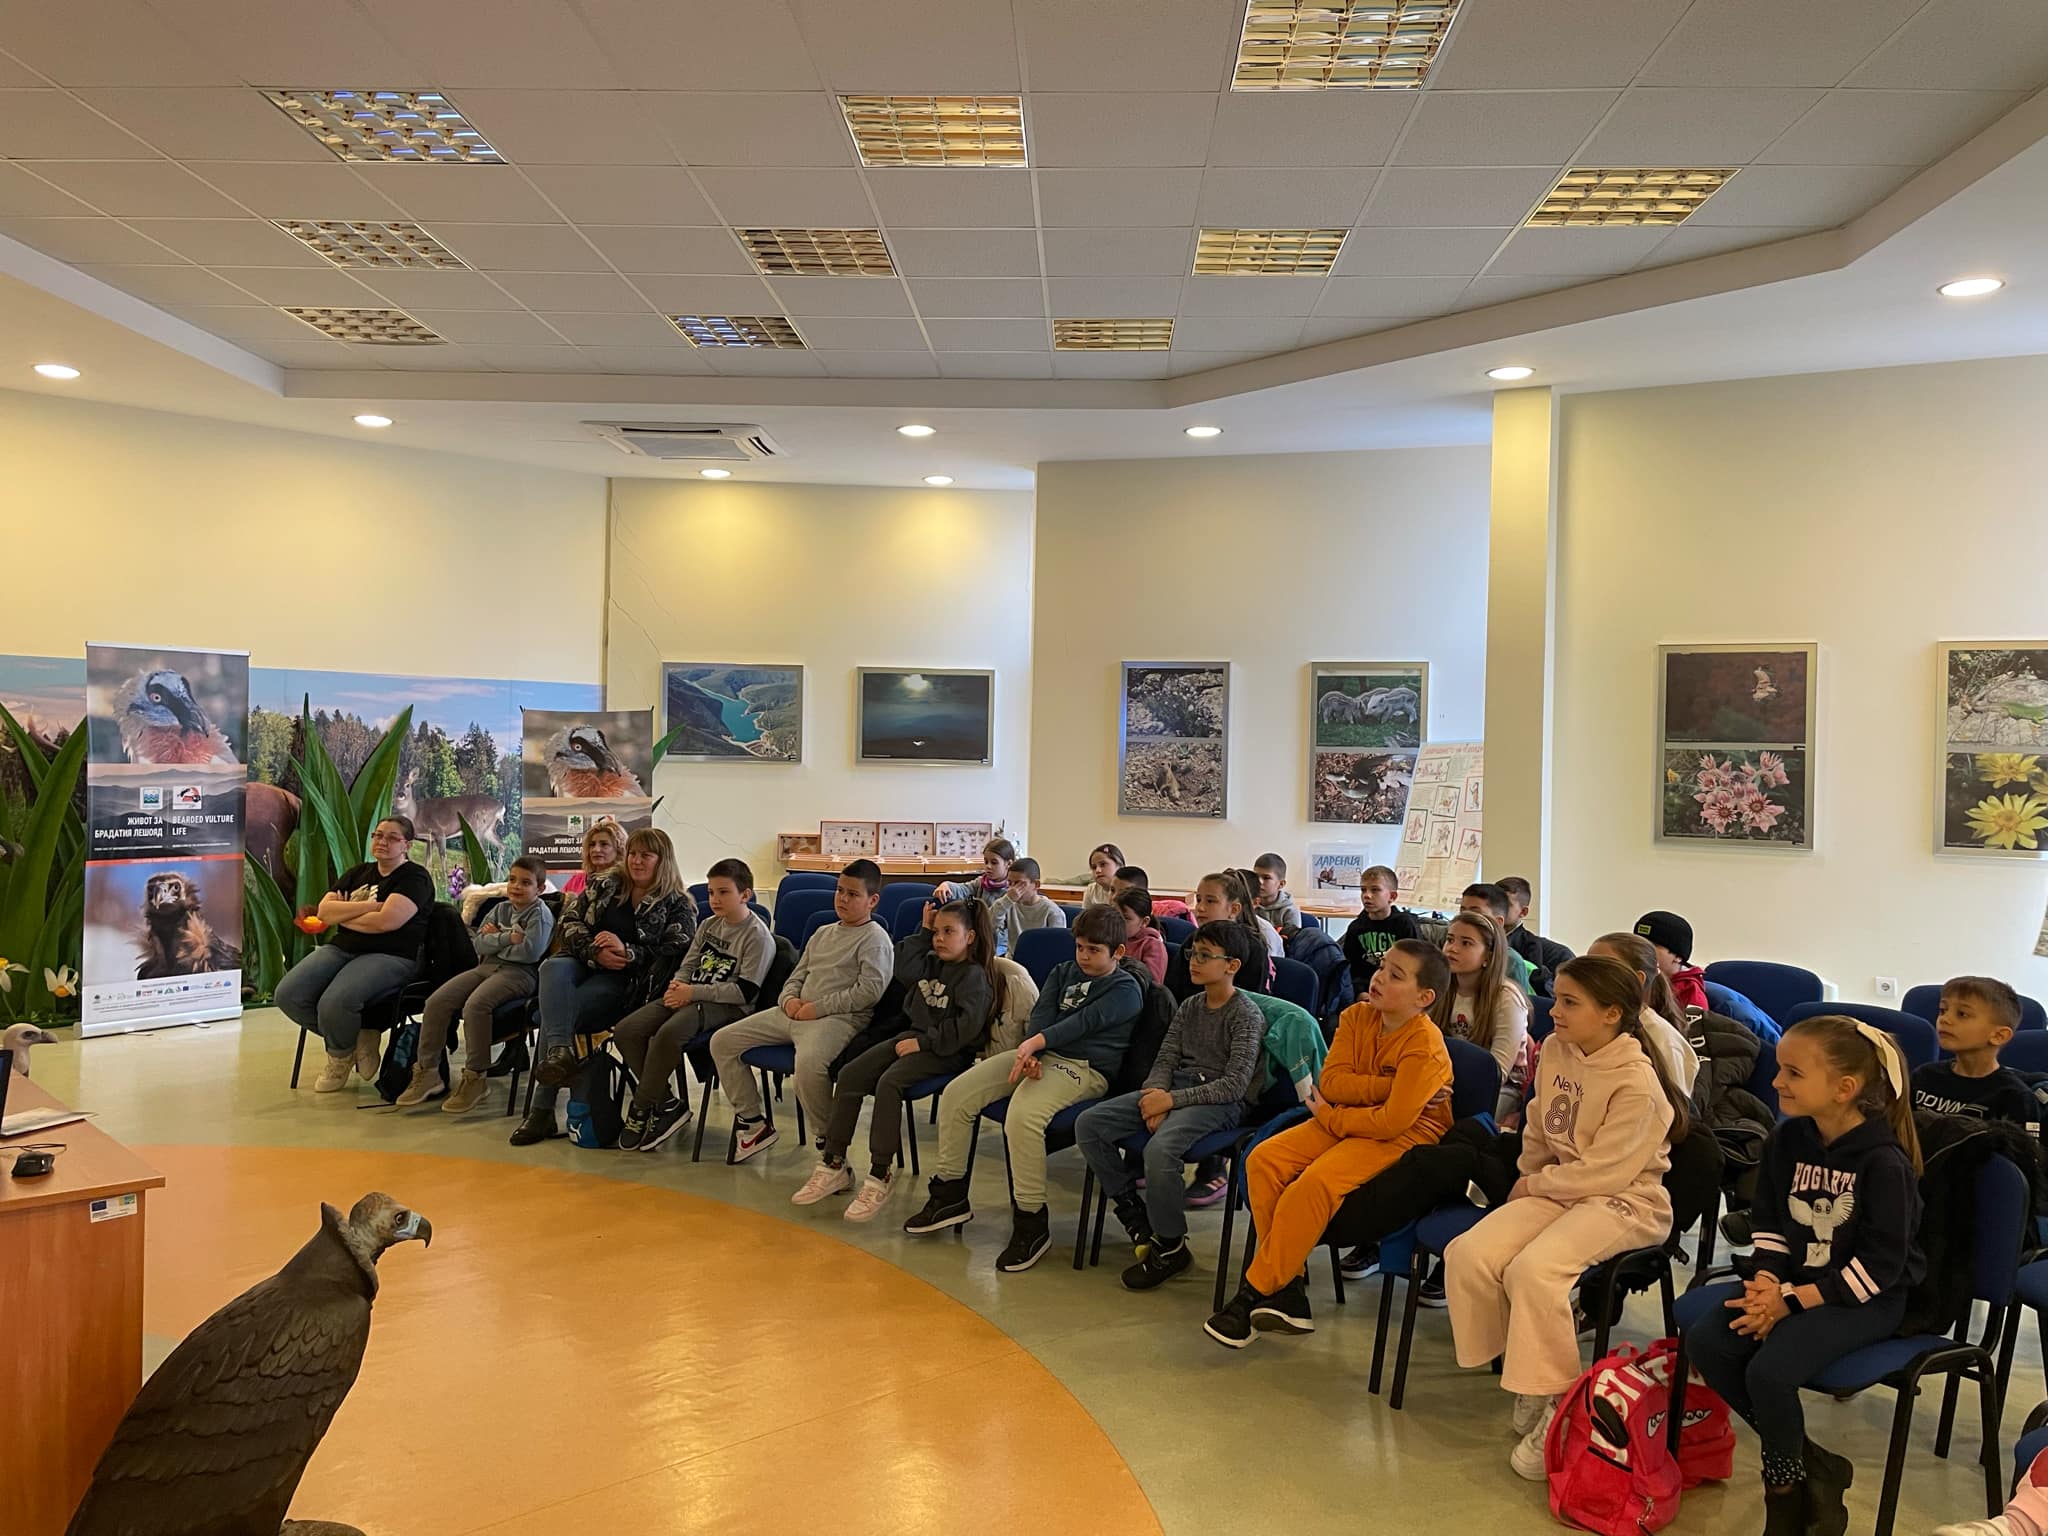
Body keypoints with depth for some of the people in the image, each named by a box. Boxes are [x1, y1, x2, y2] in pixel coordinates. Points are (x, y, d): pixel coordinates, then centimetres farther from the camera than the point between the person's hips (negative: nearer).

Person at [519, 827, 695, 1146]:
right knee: (553, 967, -34)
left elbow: (673, 956, -5)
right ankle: (560, 1051, -54)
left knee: (557, 1010, -29)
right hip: (583, 964, 4)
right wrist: (595, 952, -10)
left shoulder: (678, 907, 5)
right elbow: (568, 923, 9)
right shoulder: (605, 885, 16)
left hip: (626, 982, -4)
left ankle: (542, 1110, -29)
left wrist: (626, 952, -18)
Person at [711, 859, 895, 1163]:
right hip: (795, 1012, 9)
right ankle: (752, 1122, 10)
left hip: (839, 1017, -9)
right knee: (722, 1041, 3)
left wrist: (818, 1007, -16)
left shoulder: (875, 938, -3)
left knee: (809, 1061, -41)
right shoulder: (823, 933, 22)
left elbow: (870, 990, -15)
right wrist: (789, 998, 3)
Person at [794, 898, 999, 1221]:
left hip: (946, 1051, -9)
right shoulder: (932, 963, 17)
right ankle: (833, 1165, -2)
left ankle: (880, 1176, -23)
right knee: (849, 1074, -7)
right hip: (913, 1036, 9)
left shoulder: (975, 976, -9)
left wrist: (923, 1042, -19)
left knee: (888, 1083, -31)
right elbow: (902, 968, 4)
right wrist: (923, 933, 3)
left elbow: (967, 1026, -20)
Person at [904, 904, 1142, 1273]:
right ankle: (950, 1196, 8)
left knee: (1022, 1115, -35)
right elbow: (1041, 1016, 4)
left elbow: (1084, 1022, -16)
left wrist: (1035, 1042, -30)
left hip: (1085, 1069, -7)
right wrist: (1030, 1054, -16)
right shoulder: (1063, 972, 19)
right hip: (1038, 1056, 8)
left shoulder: (1125, 989, -2)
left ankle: (1032, 1224, -20)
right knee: (956, 1094, -6)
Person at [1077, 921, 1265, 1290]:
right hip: (1175, 1089, 8)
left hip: (1220, 1102, -7)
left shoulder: (1246, 1015, -8)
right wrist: (1155, 1095, -12)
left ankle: (1170, 1246, -14)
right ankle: (1133, 1211, 2)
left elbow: (1235, 1084, -16)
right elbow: (1165, 1059, 11)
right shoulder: (1189, 1007, 15)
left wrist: (1172, 1100, -20)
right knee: (1089, 1124, -10)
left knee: (1159, 1148, -36)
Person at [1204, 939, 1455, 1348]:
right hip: (1346, 1121, 8)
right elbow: (1330, 1081, -7)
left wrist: (1329, 1116, -13)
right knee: (1263, 1159, -13)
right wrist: (1392, 1085, -19)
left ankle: (1254, 1293, -18)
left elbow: (1392, 1121, -25)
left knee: (1315, 1183, -31)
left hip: (1405, 1135, -7)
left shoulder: (1424, 1045, -21)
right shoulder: (1357, 1017, -1)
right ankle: (1288, 1285, -9)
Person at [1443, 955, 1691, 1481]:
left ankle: (1551, 1406, -12)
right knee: (1469, 1255, -15)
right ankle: (1521, 1374, 5)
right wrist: (1527, 1179, 11)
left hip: (1625, 1201, -7)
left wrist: (1536, 1184, -9)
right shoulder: (1555, 1050, 0)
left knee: (1534, 1269, -31)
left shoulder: (1637, 1083, -20)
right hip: (1558, 1188, 7)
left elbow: (1603, 1172, -19)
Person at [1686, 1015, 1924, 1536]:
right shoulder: (1789, 1139, 1)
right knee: (1704, 1342, -14)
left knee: (1769, 1370, -27)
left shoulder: (1883, 1162, -19)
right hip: (1793, 1282, 7)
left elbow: (1880, 1264, -19)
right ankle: (1811, 1464, 0)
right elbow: (1769, 1221, 8)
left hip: (1868, 1299, -7)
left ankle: (1785, 1491, 3)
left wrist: (1792, 1299, -20)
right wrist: (1768, 1282, -11)